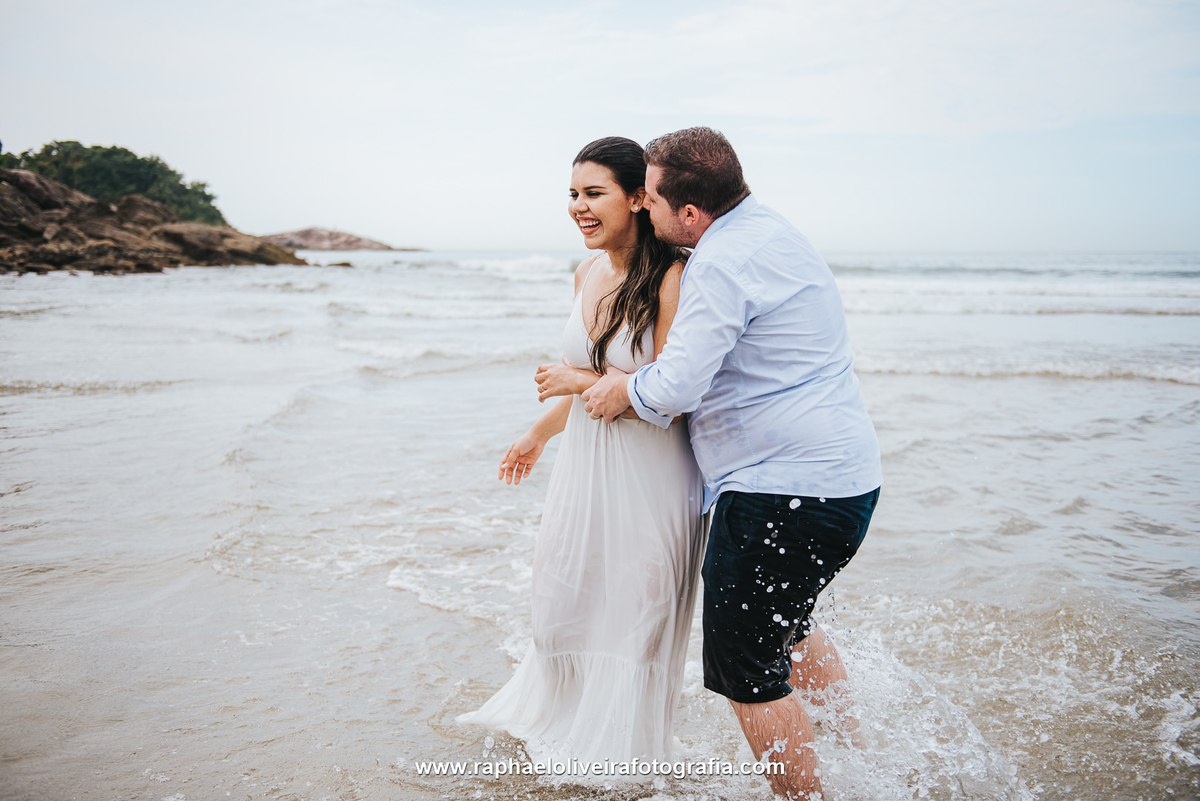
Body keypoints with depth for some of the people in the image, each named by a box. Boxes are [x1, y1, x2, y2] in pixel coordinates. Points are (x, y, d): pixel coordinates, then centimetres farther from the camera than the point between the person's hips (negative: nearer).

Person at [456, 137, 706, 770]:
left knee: (634, 617, 9)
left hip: (650, 475, -7)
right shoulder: (588, 274, 4)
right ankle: (555, 723, 46)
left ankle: (620, 752, 32)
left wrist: (580, 382, -14)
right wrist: (539, 433, 28)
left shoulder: (673, 279, -19)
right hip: (584, 464, 7)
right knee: (565, 601, 20)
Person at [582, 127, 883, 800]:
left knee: (746, 668, 1)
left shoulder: (722, 264, -20)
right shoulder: (770, 228, 13)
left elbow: (677, 387, -24)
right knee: (786, 624, 29)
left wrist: (625, 390, -2)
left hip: (786, 488, -11)